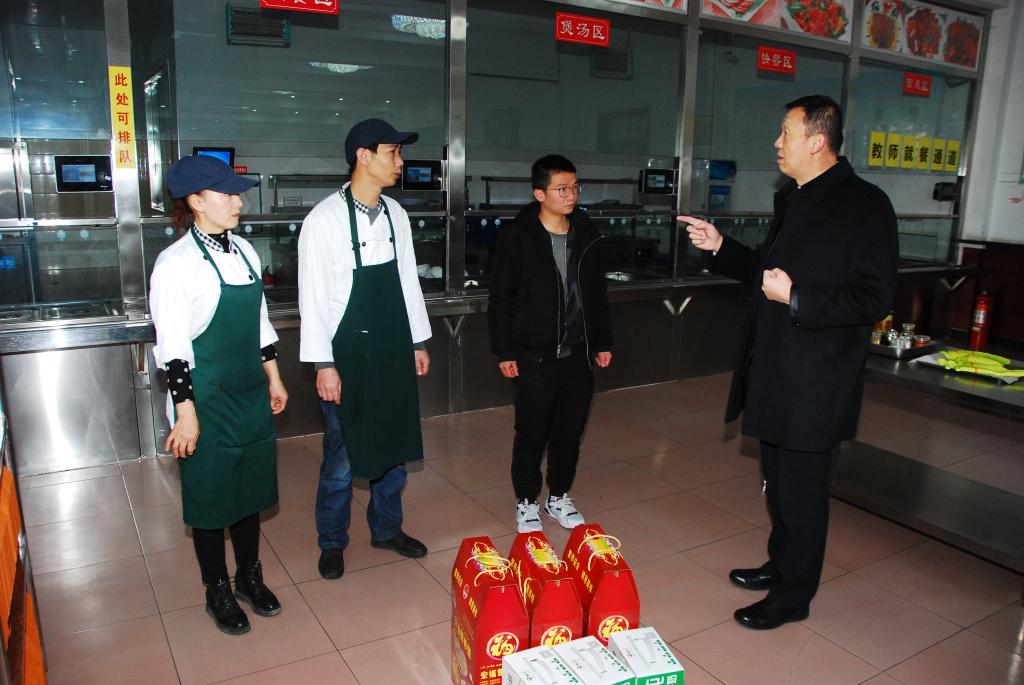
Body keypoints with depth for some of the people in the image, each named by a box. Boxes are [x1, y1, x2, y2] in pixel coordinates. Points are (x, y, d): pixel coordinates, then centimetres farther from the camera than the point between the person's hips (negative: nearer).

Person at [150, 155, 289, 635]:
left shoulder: (243, 251, 6)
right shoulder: (176, 263, -15)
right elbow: (172, 347, -16)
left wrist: (273, 378, 14)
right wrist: (186, 413, -16)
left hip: (251, 392, 7)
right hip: (207, 399, -6)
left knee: (251, 487, 17)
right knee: (210, 494, 9)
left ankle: (250, 576, 37)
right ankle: (218, 591, 28)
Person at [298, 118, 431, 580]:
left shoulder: (395, 215, 5)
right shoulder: (326, 219, -13)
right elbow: (313, 297, -13)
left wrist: (418, 342, 12)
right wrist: (323, 364, -15)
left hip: (393, 351, 6)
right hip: (346, 354, -6)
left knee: (395, 446, 15)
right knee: (342, 456, 5)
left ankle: (386, 528, 35)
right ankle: (332, 542, 27)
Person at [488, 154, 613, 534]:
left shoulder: (586, 233, 6)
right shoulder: (517, 236, -8)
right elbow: (501, 298, -5)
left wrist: (602, 341, 13)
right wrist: (504, 351, -7)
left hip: (578, 354, 5)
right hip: (535, 356, -4)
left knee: (570, 430, 13)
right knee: (532, 433, 6)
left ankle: (558, 497, 32)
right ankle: (526, 502, 25)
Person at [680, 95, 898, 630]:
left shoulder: (864, 205, -15)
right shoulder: (792, 200, 12)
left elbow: (873, 299, -19)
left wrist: (795, 299, -25)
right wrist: (720, 248, 11)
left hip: (814, 381, -8)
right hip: (775, 372, 9)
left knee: (800, 488, 5)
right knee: (778, 479, 21)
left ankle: (794, 594, 23)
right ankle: (781, 565, 41)